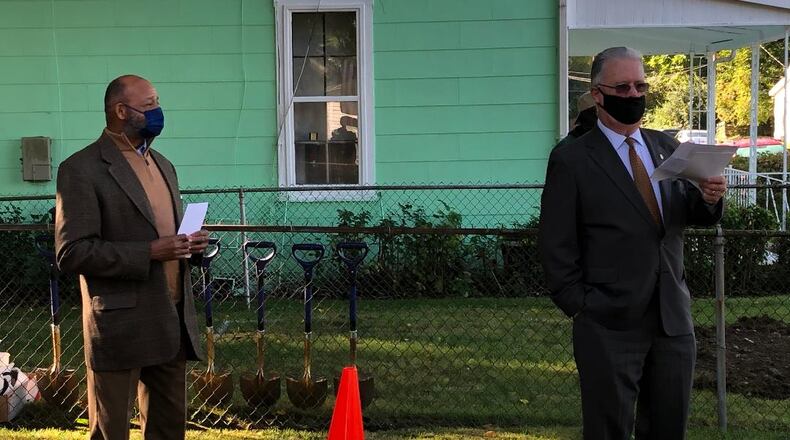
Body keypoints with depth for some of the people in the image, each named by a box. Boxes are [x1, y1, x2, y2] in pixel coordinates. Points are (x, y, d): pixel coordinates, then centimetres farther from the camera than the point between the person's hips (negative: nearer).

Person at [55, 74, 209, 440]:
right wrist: (149, 252, -22)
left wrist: (189, 242, 1)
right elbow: (72, 252, -17)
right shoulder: (82, 169, -10)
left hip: (173, 320, 7)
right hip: (122, 325, -7)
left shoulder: (162, 164, 15)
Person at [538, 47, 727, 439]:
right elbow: (556, 246, -6)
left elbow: (696, 216, 9)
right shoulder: (571, 160, -6)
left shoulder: (666, 147, 10)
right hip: (609, 327, -5)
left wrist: (709, 198, -12)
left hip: (673, 319, 5)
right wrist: (580, 306, -10)